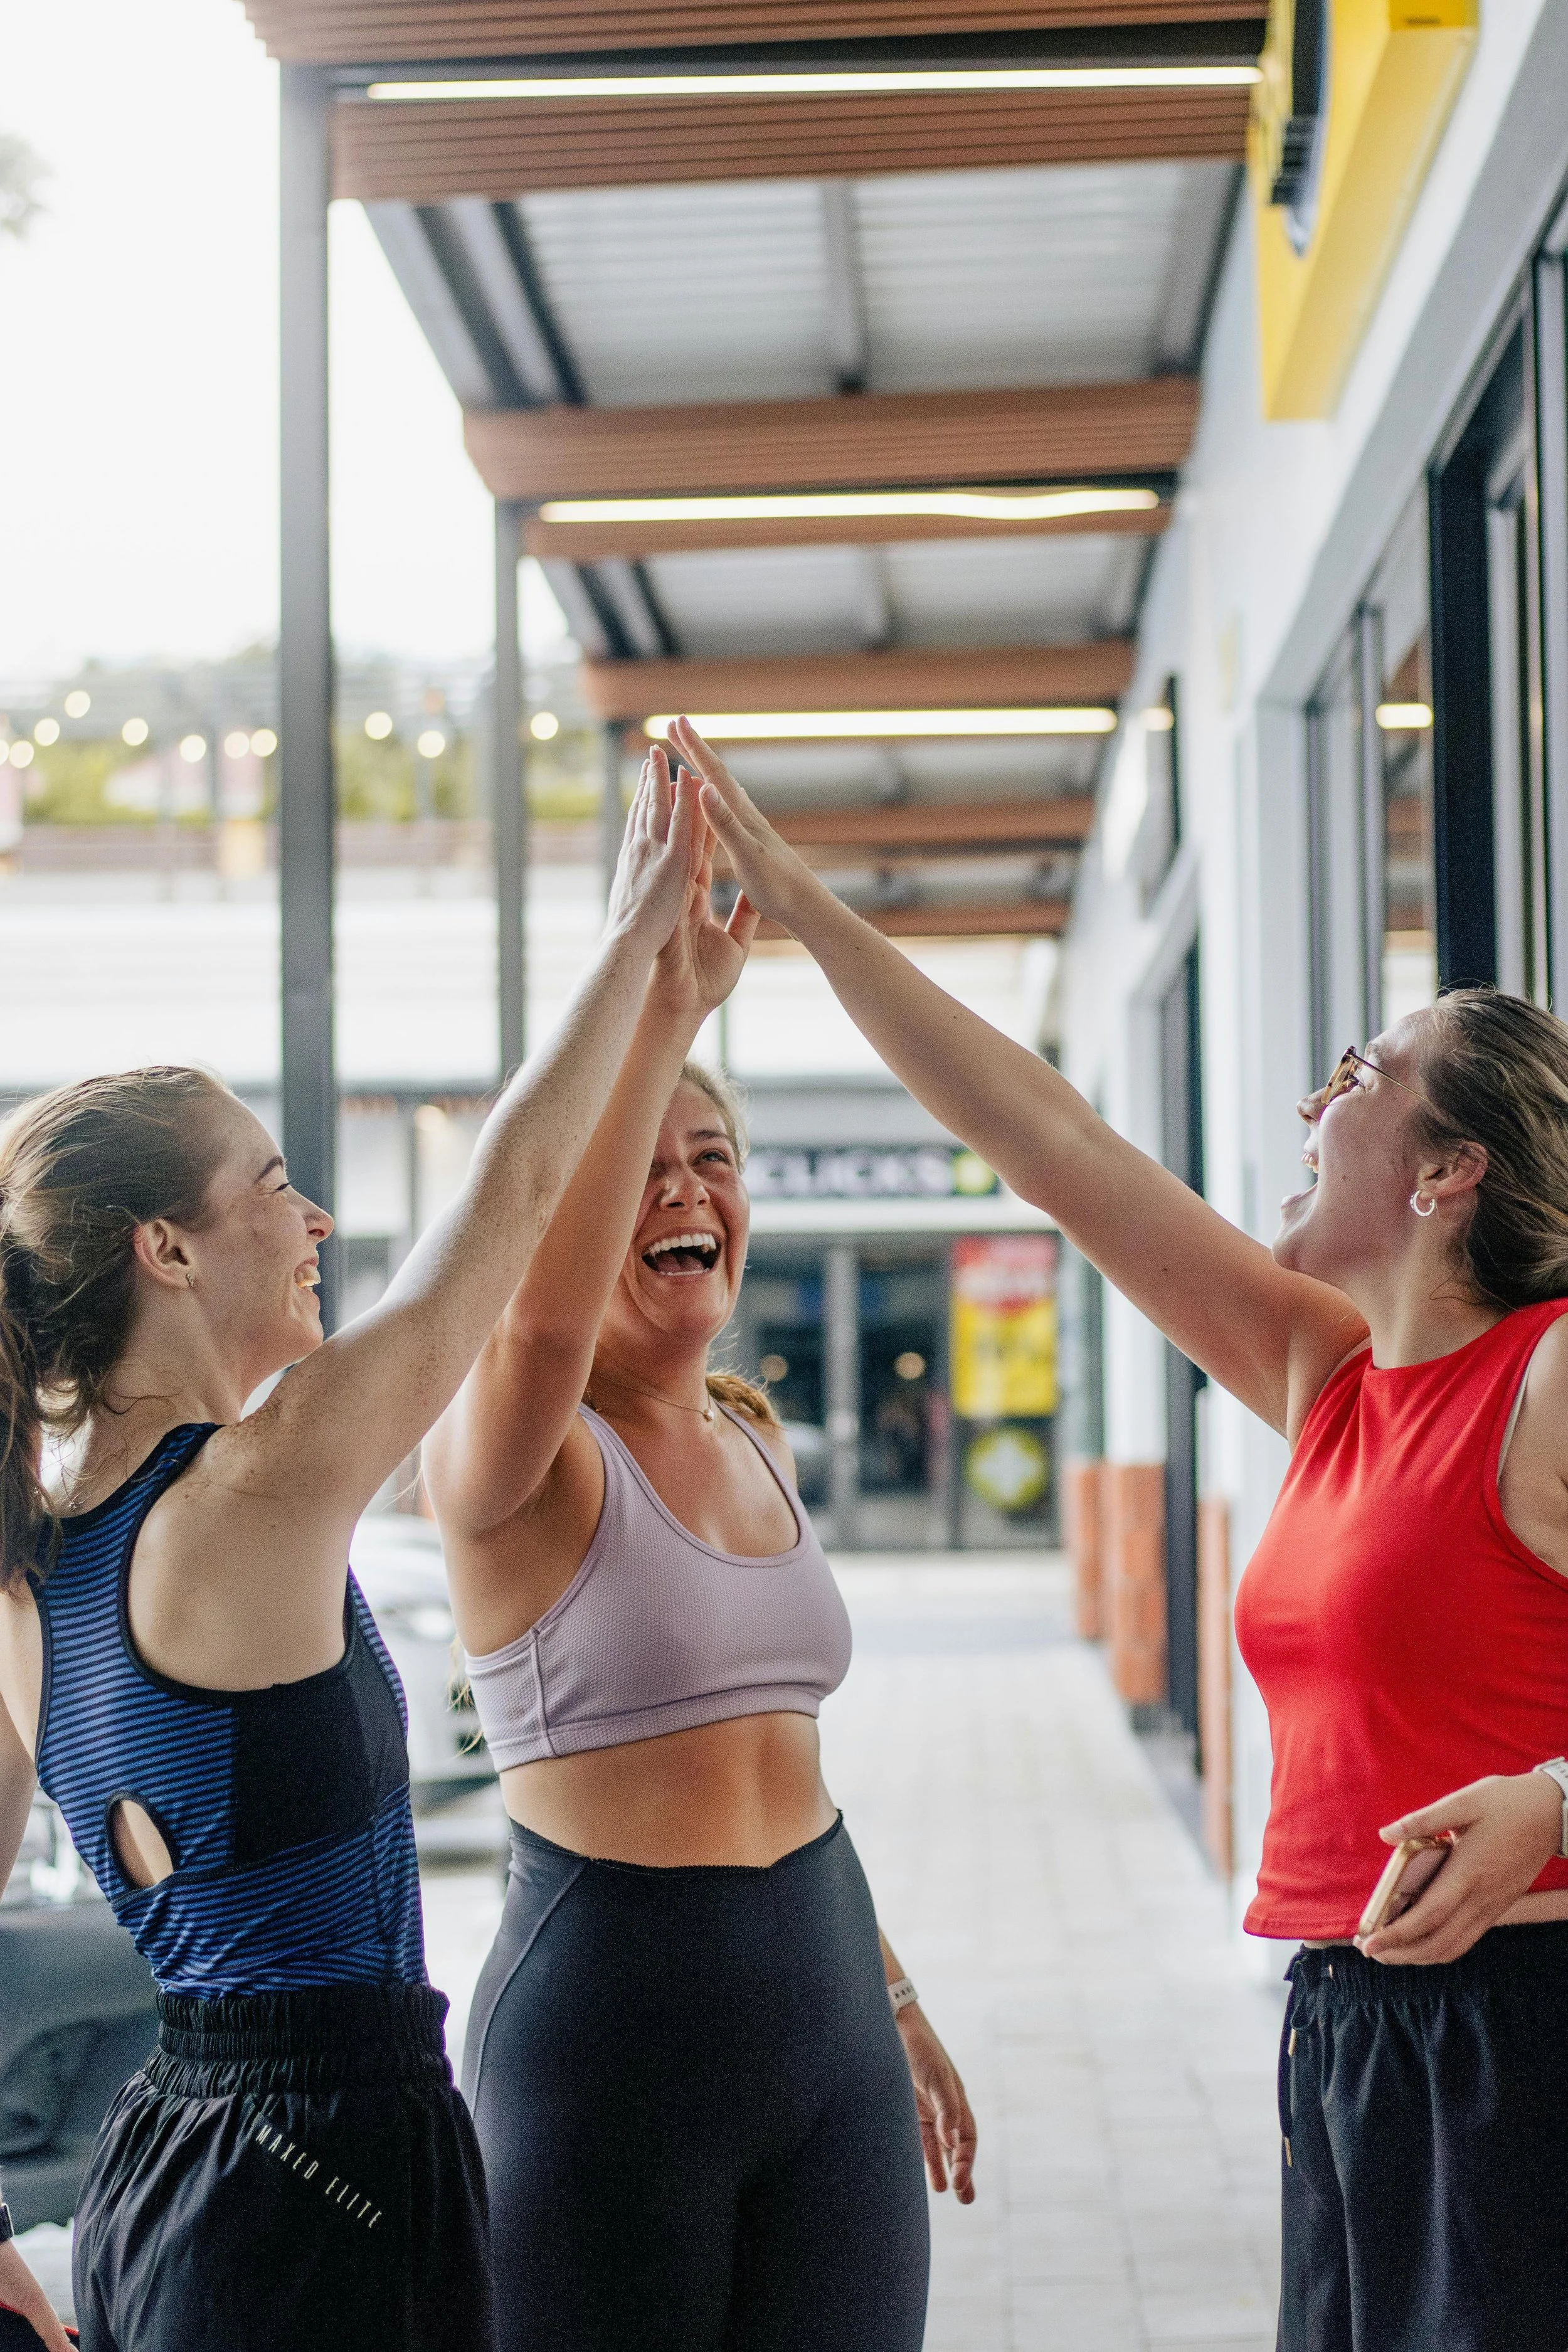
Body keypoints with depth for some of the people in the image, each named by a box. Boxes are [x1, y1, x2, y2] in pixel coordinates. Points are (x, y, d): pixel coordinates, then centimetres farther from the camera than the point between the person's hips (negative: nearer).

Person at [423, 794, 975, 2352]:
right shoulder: (508, 1458, -11)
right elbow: (541, 1313, -36)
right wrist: (661, 1008, -37)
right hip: (607, 2012, -6)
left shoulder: (755, 1443, 11)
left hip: (823, 2005, 6)